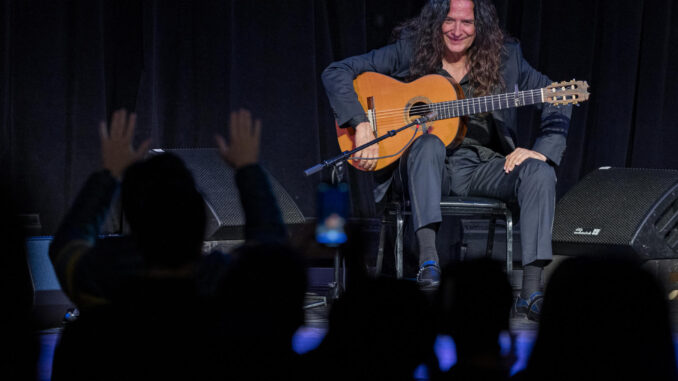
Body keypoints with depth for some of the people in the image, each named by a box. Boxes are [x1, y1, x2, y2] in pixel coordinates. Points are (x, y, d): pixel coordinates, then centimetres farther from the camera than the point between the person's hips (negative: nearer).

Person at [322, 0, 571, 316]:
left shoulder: (504, 59, 4)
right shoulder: (410, 50, -1)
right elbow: (336, 73, -4)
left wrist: (542, 151, -12)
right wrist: (361, 125, -17)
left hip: (481, 166, 2)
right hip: (417, 166, -2)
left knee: (540, 172, -25)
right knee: (428, 143, -37)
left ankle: (532, 290, -32)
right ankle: (427, 257, -44)